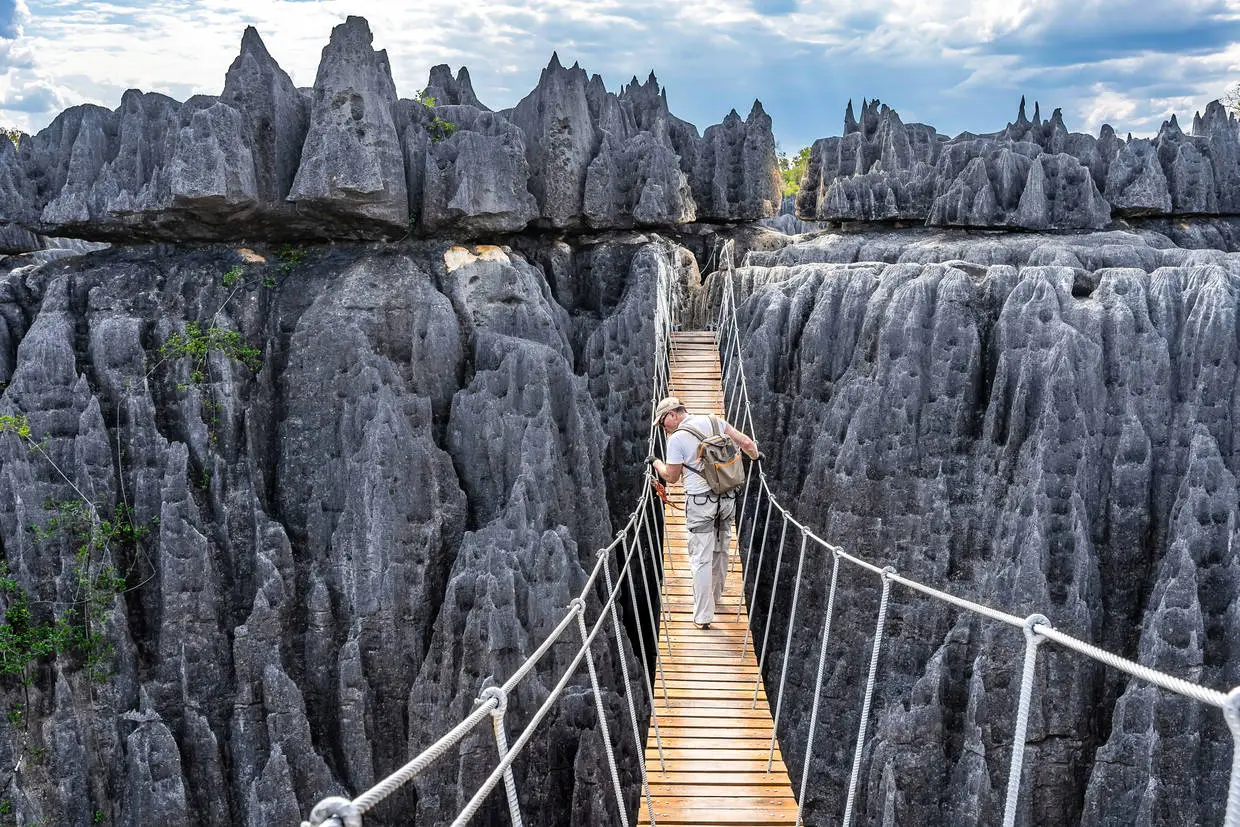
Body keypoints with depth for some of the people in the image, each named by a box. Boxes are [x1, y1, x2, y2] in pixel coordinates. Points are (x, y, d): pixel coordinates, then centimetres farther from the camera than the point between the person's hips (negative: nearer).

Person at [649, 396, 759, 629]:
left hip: (700, 501, -6)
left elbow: (671, 477, -1)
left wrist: (656, 463, 19)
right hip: (727, 498, 6)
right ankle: (715, 596, 39)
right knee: (720, 551, 21)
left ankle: (703, 616, 0)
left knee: (701, 559, 0)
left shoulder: (676, 439, -11)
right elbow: (746, 442, 6)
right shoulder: (714, 421, 3)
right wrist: (755, 456, 28)